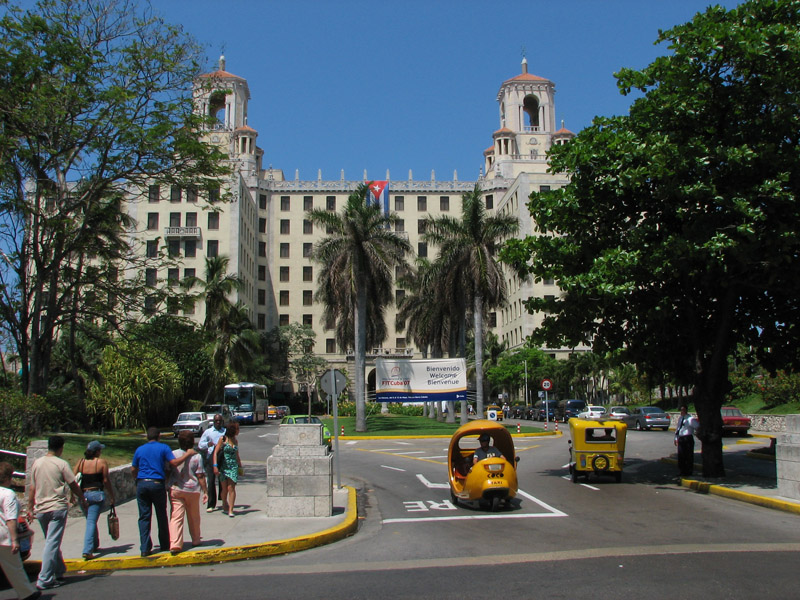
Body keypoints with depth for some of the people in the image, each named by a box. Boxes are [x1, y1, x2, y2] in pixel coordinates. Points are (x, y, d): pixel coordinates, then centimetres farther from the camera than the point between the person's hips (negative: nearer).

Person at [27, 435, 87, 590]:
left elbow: (32, 488, 9)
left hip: (40, 509, 6)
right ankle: (44, 580, -7)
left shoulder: (37, 463, 5)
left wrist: (30, 509, 17)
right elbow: (73, 485, -6)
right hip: (57, 508, -6)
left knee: (51, 541, 18)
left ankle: (60, 572, 27)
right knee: (52, 543, -4)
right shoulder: (61, 464, -10)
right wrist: (83, 499, 9)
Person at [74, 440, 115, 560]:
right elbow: (106, 481, -5)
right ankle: (87, 551, -15)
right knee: (91, 522, -5)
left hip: (82, 495, 4)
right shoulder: (101, 462, -5)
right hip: (96, 495, -4)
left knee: (90, 520, 21)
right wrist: (111, 497, 2)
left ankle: (94, 545, 34)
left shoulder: (81, 462, 5)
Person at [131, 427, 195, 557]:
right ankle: (164, 544, 21)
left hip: (142, 484, 2)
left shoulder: (139, 449, 10)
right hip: (157, 483, -2)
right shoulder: (163, 448, 1)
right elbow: (174, 462, -10)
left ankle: (145, 548, -2)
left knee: (144, 517, 3)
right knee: (161, 516, 11)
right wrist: (188, 454, 1)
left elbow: (133, 469, 13)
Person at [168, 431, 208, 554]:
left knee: (176, 517, -3)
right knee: (194, 517, 17)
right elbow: (200, 476, -7)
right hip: (192, 490, 0)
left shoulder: (173, 454, -3)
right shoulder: (197, 456, -7)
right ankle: (195, 540, 32)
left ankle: (175, 544, -17)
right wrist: (205, 491, -1)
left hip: (175, 489, 0)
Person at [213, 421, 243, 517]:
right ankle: (224, 503, 33)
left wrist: (240, 466, 24)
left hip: (233, 466, 2)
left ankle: (230, 510, -10)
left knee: (231, 488, -8)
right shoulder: (223, 439, -4)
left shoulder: (235, 440, 10)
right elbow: (216, 452, -6)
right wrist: (215, 466, -15)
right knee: (224, 488, 6)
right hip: (223, 466, -2)